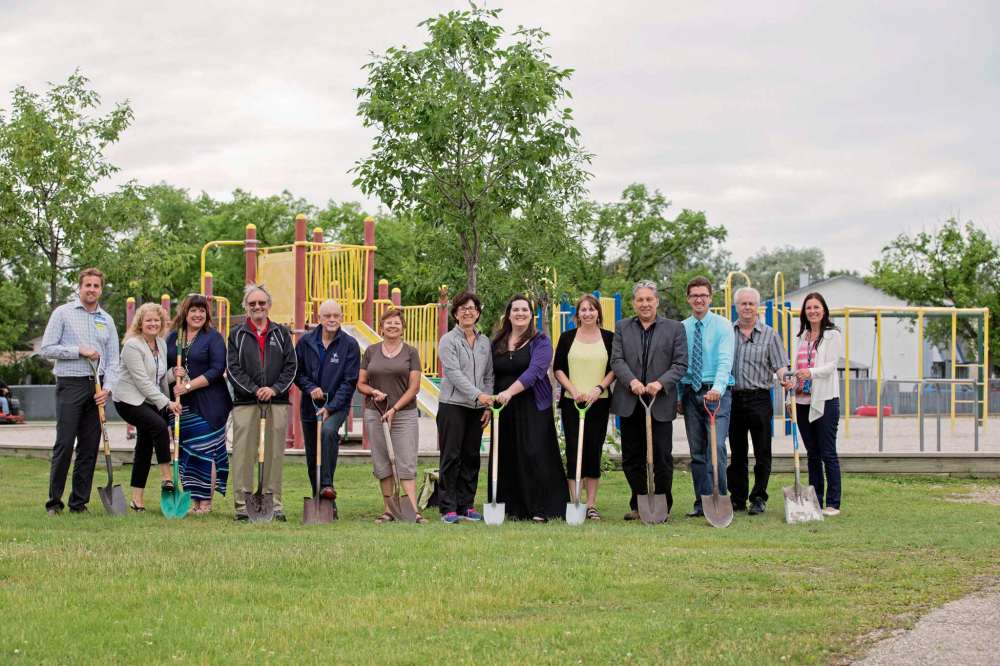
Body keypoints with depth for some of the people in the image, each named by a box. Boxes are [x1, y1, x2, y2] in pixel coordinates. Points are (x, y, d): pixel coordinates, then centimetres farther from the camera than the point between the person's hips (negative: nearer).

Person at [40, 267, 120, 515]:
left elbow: (113, 360, 12)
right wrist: (79, 350, -12)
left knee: (89, 448, 4)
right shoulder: (63, 313, 1)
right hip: (70, 384, -4)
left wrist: (107, 388, -3)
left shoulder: (107, 320, 14)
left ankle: (79, 502, 10)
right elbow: (47, 348, -5)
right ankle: (54, 502, -2)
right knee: (64, 444, -8)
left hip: (97, 387, 4)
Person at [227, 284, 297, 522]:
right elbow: (233, 369, 1)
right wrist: (254, 390, -10)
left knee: (275, 452, 2)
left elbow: (291, 366, 7)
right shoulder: (236, 334, 9)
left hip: (277, 401, 1)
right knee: (243, 452, -4)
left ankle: (274, 502, 7)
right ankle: (243, 504, -1)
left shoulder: (281, 333, 13)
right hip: (245, 402, -1)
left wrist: (275, 388, -8)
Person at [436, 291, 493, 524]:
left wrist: (488, 406, 5)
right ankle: (448, 507, -2)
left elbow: (488, 376, 14)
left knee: (471, 457, 7)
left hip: (477, 408, 5)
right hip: (452, 406, -5)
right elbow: (454, 373, -14)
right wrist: (478, 394, -24)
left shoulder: (485, 342, 13)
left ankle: (466, 505, 13)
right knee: (451, 457, -5)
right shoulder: (448, 341, -3)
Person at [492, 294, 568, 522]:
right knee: (507, 458, 1)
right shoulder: (497, 343, 13)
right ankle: (514, 509, 6)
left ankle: (541, 509, -6)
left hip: (533, 407, -4)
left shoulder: (540, 341, 0)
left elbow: (535, 371, -15)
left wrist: (510, 392, -27)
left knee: (535, 455, -9)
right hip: (504, 409, 4)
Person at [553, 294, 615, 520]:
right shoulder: (567, 338, 6)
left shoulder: (608, 338, 7)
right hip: (571, 402, 0)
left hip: (599, 403, 0)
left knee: (594, 451, 2)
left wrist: (599, 388, -9)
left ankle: (591, 505, 6)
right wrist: (573, 390, -8)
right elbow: (557, 369, 5)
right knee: (574, 450, -5)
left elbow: (614, 369, 5)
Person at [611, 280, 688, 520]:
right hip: (630, 402, 2)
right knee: (631, 458, 7)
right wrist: (631, 381, -17)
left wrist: (661, 383, -16)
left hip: (660, 402, -2)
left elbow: (680, 363, 0)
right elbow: (617, 360, 0)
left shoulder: (674, 328, 6)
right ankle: (638, 506, 18)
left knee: (662, 458, -2)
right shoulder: (622, 327, 10)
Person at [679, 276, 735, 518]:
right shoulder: (682, 328, 10)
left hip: (716, 392, -4)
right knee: (697, 452, 8)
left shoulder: (722, 326, -3)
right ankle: (702, 503, 14)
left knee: (716, 446, -14)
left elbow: (725, 361, -15)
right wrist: (678, 396, 6)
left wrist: (717, 388, -30)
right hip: (690, 393, 4)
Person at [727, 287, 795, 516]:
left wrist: (785, 377, -21)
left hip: (759, 399, -2)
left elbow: (780, 365, -1)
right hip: (733, 398, 2)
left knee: (762, 453, 0)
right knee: (737, 453, 8)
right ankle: (737, 498, 15)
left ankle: (758, 499, 7)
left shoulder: (769, 334, 5)